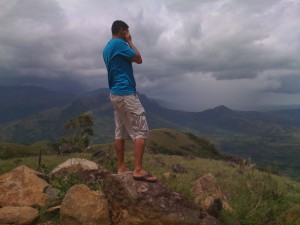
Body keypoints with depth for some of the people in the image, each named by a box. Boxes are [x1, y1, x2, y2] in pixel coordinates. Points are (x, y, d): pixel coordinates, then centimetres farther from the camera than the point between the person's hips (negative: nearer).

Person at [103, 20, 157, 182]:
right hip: (126, 93, -10)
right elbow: (138, 59, -7)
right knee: (141, 130, -10)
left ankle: (121, 167, 13)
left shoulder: (107, 48, 18)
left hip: (115, 93, 10)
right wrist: (129, 41, 3)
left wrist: (126, 42, 21)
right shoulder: (119, 43, -11)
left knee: (120, 132, 10)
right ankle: (138, 170, -14)